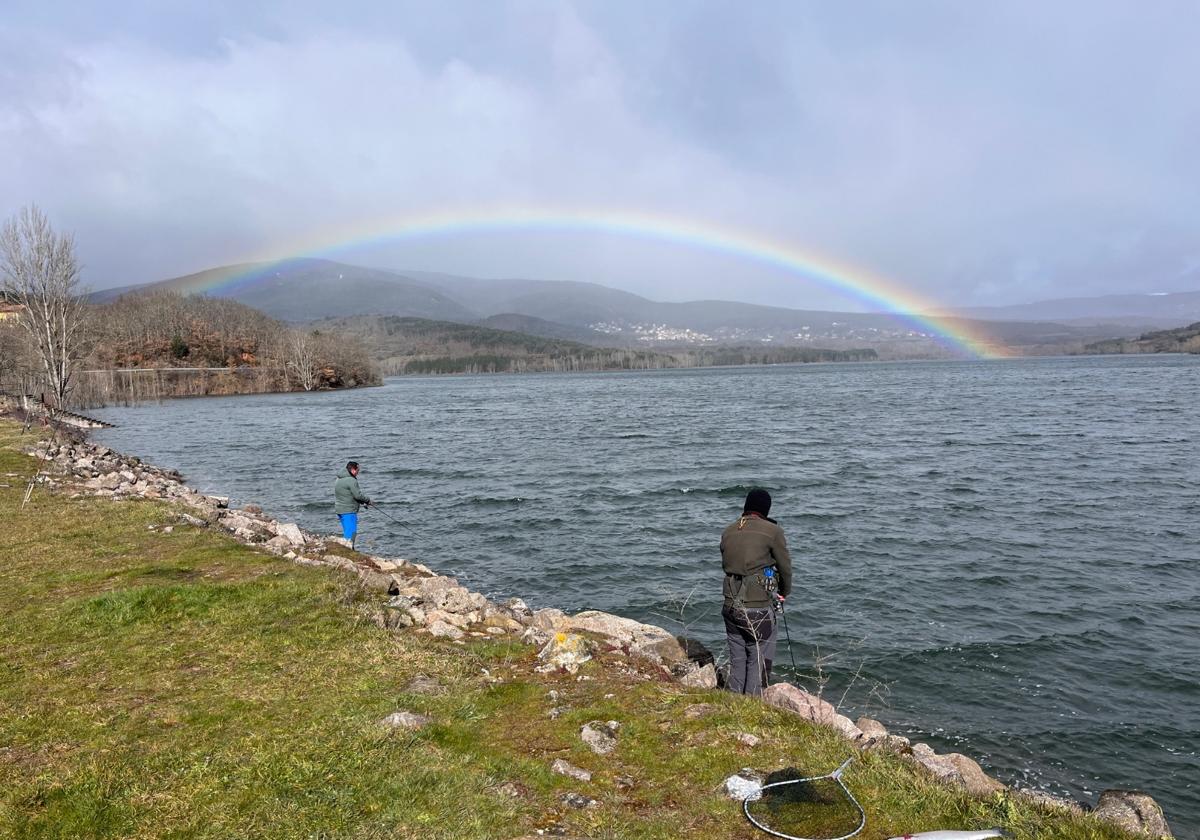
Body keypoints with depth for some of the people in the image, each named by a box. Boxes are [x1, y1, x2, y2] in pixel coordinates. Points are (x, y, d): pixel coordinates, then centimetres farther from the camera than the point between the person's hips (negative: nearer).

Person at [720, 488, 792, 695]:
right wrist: (784, 592, 17)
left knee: (737, 661, 17)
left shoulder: (728, 532, 6)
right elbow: (785, 567, -1)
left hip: (731, 606, 5)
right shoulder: (772, 531, -9)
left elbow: (726, 565, 11)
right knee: (758, 661, 8)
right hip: (759, 608, -5)